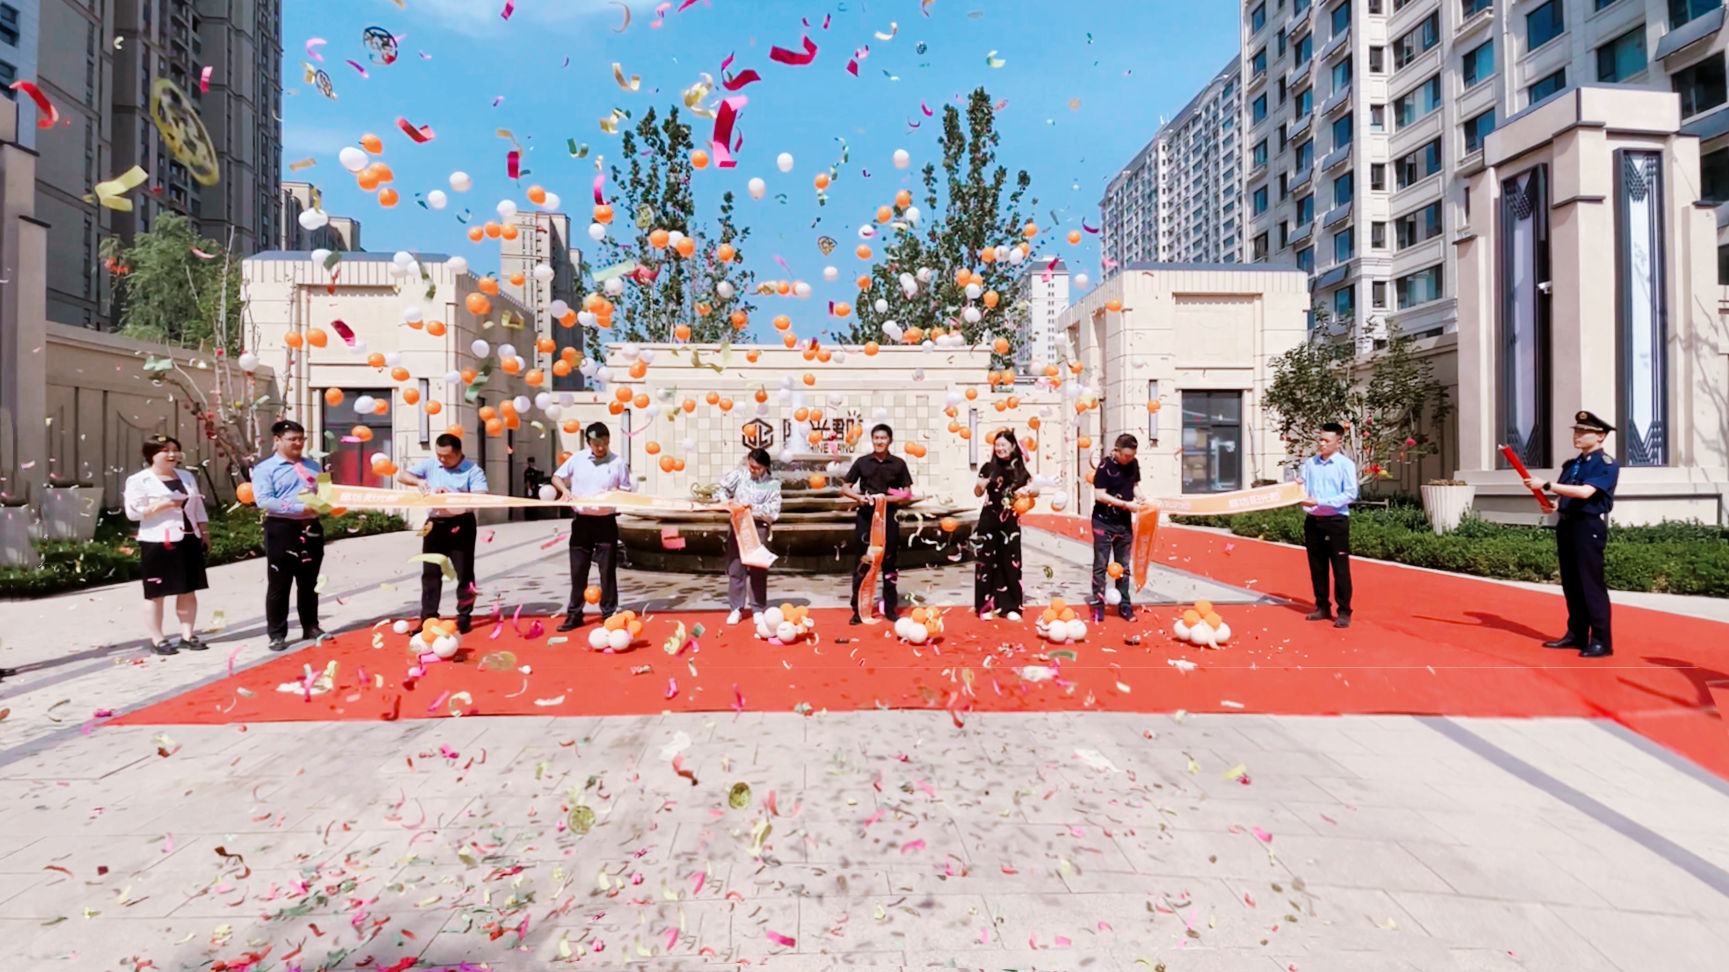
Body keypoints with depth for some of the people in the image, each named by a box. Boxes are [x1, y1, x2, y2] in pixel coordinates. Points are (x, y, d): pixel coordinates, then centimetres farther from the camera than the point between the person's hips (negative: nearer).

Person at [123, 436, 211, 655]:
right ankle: (157, 639, 9)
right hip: (158, 543, -5)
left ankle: (187, 635, 15)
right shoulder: (139, 480, -4)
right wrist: (162, 505, -21)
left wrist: (205, 533, 12)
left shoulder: (187, 477, 14)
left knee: (189, 590, 8)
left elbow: (198, 508, 17)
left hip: (189, 540, 5)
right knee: (156, 592, 1)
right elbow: (132, 512, -11)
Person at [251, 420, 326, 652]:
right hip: (282, 529, -4)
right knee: (279, 585, 3)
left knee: (309, 583, 13)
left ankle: (310, 627, 23)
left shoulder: (312, 466, 14)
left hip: (311, 528, 4)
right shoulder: (264, 469, -3)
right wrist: (300, 508, -21)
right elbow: (264, 501, -14)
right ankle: (277, 634, 12)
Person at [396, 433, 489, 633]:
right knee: (430, 572, 8)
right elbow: (401, 474, 6)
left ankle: (464, 617, 13)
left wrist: (451, 494, -26)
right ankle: (428, 617, 16)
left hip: (461, 525, -4)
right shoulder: (429, 465, 8)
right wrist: (418, 481, -14)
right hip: (435, 524, 4)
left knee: (464, 573, 3)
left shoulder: (473, 470, -6)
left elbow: (481, 496, -18)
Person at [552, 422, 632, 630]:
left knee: (607, 570, 3)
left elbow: (626, 491, 3)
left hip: (606, 521, -2)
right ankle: (574, 614, 17)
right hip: (581, 521, 2)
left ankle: (609, 614, 13)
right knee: (578, 569, 7)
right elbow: (556, 477, 11)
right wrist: (565, 490, -9)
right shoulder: (577, 458, 3)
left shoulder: (617, 462, -1)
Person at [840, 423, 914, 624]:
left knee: (889, 563, 7)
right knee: (862, 563, 2)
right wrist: (859, 497, -11)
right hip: (866, 516, 0)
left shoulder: (898, 464, 4)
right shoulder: (862, 462, 5)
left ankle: (890, 608, 18)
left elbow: (907, 494, 3)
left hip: (889, 517, 0)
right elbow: (845, 488, 9)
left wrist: (886, 498, -12)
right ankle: (858, 609, 9)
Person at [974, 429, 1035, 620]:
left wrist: (1027, 490, -14)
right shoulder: (989, 467, 1)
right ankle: (985, 605, 7)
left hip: (1010, 522, 1)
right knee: (987, 560, -1)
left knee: (1010, 562, 5)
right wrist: (980, 485, -15)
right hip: (989, 520, -1)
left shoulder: (1019, 468, 3)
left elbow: (1036, 489, 8)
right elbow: (977, 493, 8)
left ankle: (1010, 606, 13)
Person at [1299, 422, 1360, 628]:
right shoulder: (1309, 463, 8)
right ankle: (1322, 607, 22)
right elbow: (1301, 487, 11)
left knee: (1340, 568, 0)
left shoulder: (1345, 464, -4)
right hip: (1313, 520, 4)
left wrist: (1320, 501, -19)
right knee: (1317, 567, 10)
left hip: (1336, 521, -4)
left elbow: (1350, 494, -11)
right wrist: (1301, 495, -12)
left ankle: (1344, 612, 8)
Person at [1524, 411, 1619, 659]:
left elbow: (1585, 492, -23)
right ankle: (1576, 634, 20)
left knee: (1591, 584, -6)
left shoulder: (1606, 464, -7)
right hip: (1566, 525, 8)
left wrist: (1546, 485, -24)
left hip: (1589, 526, -8)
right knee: (1571, 583, 12)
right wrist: (1553, 504, 1)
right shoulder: (1571, 464, 16)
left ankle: (1601, 641, 0)